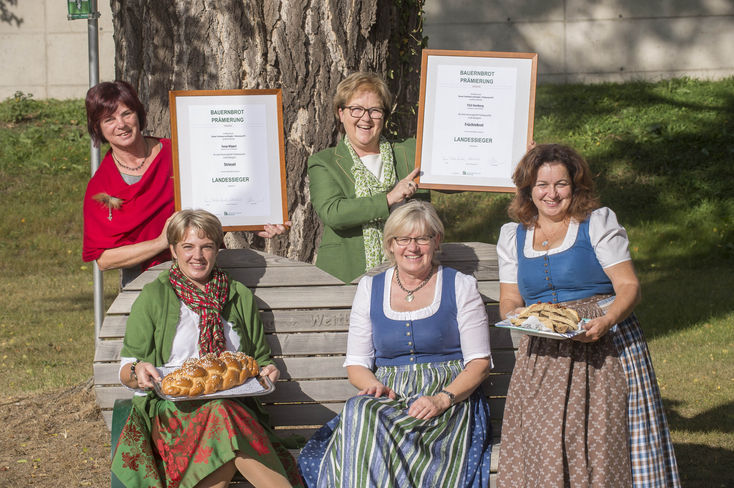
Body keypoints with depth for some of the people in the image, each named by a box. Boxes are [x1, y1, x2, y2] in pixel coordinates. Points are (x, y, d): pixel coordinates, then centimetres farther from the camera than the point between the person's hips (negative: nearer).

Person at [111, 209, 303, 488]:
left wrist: (267, 371, 3)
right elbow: (125, 370, 11)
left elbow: (260, 359, 27)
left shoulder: (239, 297, 20)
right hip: (172, 410, -2)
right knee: (223, 416, -37)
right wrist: (138, 371, -13)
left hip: (233, 404, 2)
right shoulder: (153, 297, 12)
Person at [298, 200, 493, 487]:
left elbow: (480, 363, 2)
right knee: (358, 412, -35)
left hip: (449, 401, -2)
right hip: (388, 398, 2)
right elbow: (356, 363, 15)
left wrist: (443, 399, -16)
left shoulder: (460, 287, 7)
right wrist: (375, 386, -10)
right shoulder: (370, 289, 15)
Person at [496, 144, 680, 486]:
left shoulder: (598, 224, 5)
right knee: (541, 446, -12)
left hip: (603, 346, -3)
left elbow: (628, 286, -1)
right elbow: (509, 301, 17)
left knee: (600, 443, -13)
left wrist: (606, 322, -20)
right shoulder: (513, 236, 16)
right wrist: (516, 316, -7)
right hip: (543, 355, 3)